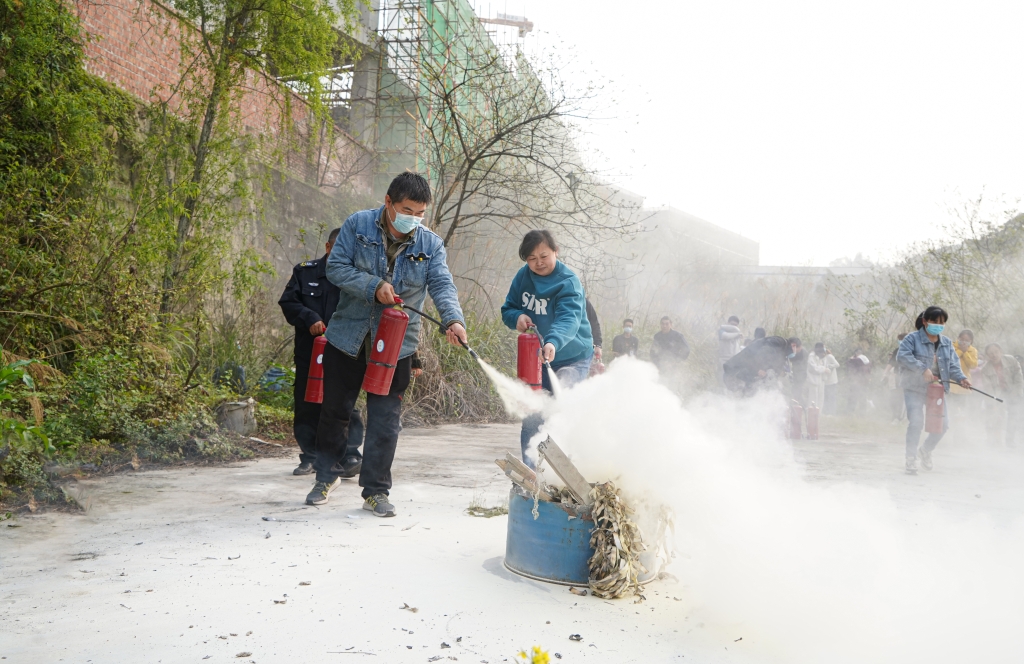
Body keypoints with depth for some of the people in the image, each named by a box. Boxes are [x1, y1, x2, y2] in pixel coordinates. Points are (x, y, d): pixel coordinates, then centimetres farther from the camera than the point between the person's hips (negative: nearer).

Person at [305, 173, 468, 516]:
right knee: (335, 409, 12)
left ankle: (376, 491, 13)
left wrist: (453, 319, -32)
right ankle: (326, 475, 33)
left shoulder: (430, 244, -2)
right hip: (348, 335, 0)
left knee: (385, 418, 0)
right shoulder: (358, 225, -5)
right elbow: (336, 267, -8)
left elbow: (442, 285, -13)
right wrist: (374, 286, -22)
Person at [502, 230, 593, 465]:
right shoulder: (523, 276, -3)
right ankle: (530, 469, 16)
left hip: (572, 358, -5)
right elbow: (507, 309, 8)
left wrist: (553, 342, -58)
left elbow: (569, 318, -37)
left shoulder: (568, 282, -21)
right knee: (531, 417, 5)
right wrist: (517, 317, -18)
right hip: (535, 358, 6)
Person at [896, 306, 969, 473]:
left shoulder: (947, 343, 11)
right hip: (914, 388, -6)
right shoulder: (913, 338, -7)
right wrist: (923, 369, -30)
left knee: (943, 424, 4)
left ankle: (926, 450, 31)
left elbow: (953, 365, 7)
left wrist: (961, 378, -13)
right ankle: (911, 459, -3)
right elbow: (902, 355, -22)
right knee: (916, 422, -16)